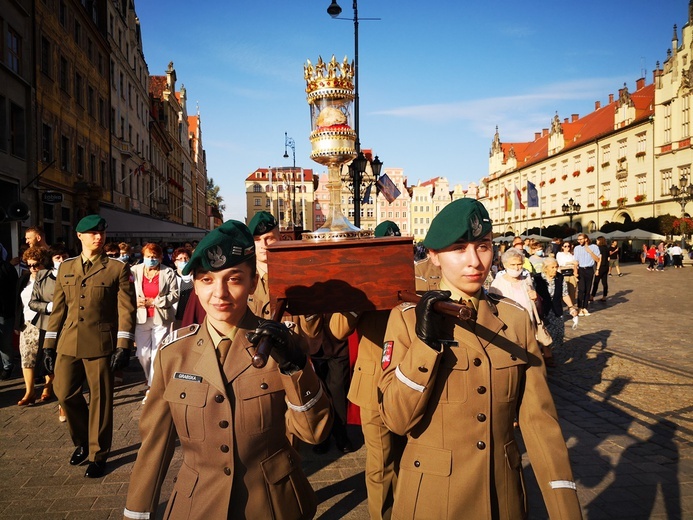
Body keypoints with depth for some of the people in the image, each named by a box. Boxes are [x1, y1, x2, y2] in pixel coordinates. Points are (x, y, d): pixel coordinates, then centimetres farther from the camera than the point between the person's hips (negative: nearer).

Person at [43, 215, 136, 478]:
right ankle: (82, 442, 31)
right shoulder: (65, 268, 12)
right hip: (68, 343, 4)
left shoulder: (117, 268, -1)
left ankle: (98, 455, 20)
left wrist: (123, 347, -11)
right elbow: (58, 308, 13)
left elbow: (126, 309, -5)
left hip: (101, 344, -4)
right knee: (64, 393, 4)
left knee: (100, 400, 4)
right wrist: (49, 345, 9)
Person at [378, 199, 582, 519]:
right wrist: (425, 344, -26)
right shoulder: (408, 318, -12)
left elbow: (538, 417, -4)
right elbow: (397, 419, -16)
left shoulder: (516, 318, -4)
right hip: (432, 493, -2)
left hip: (502, 493, 3)